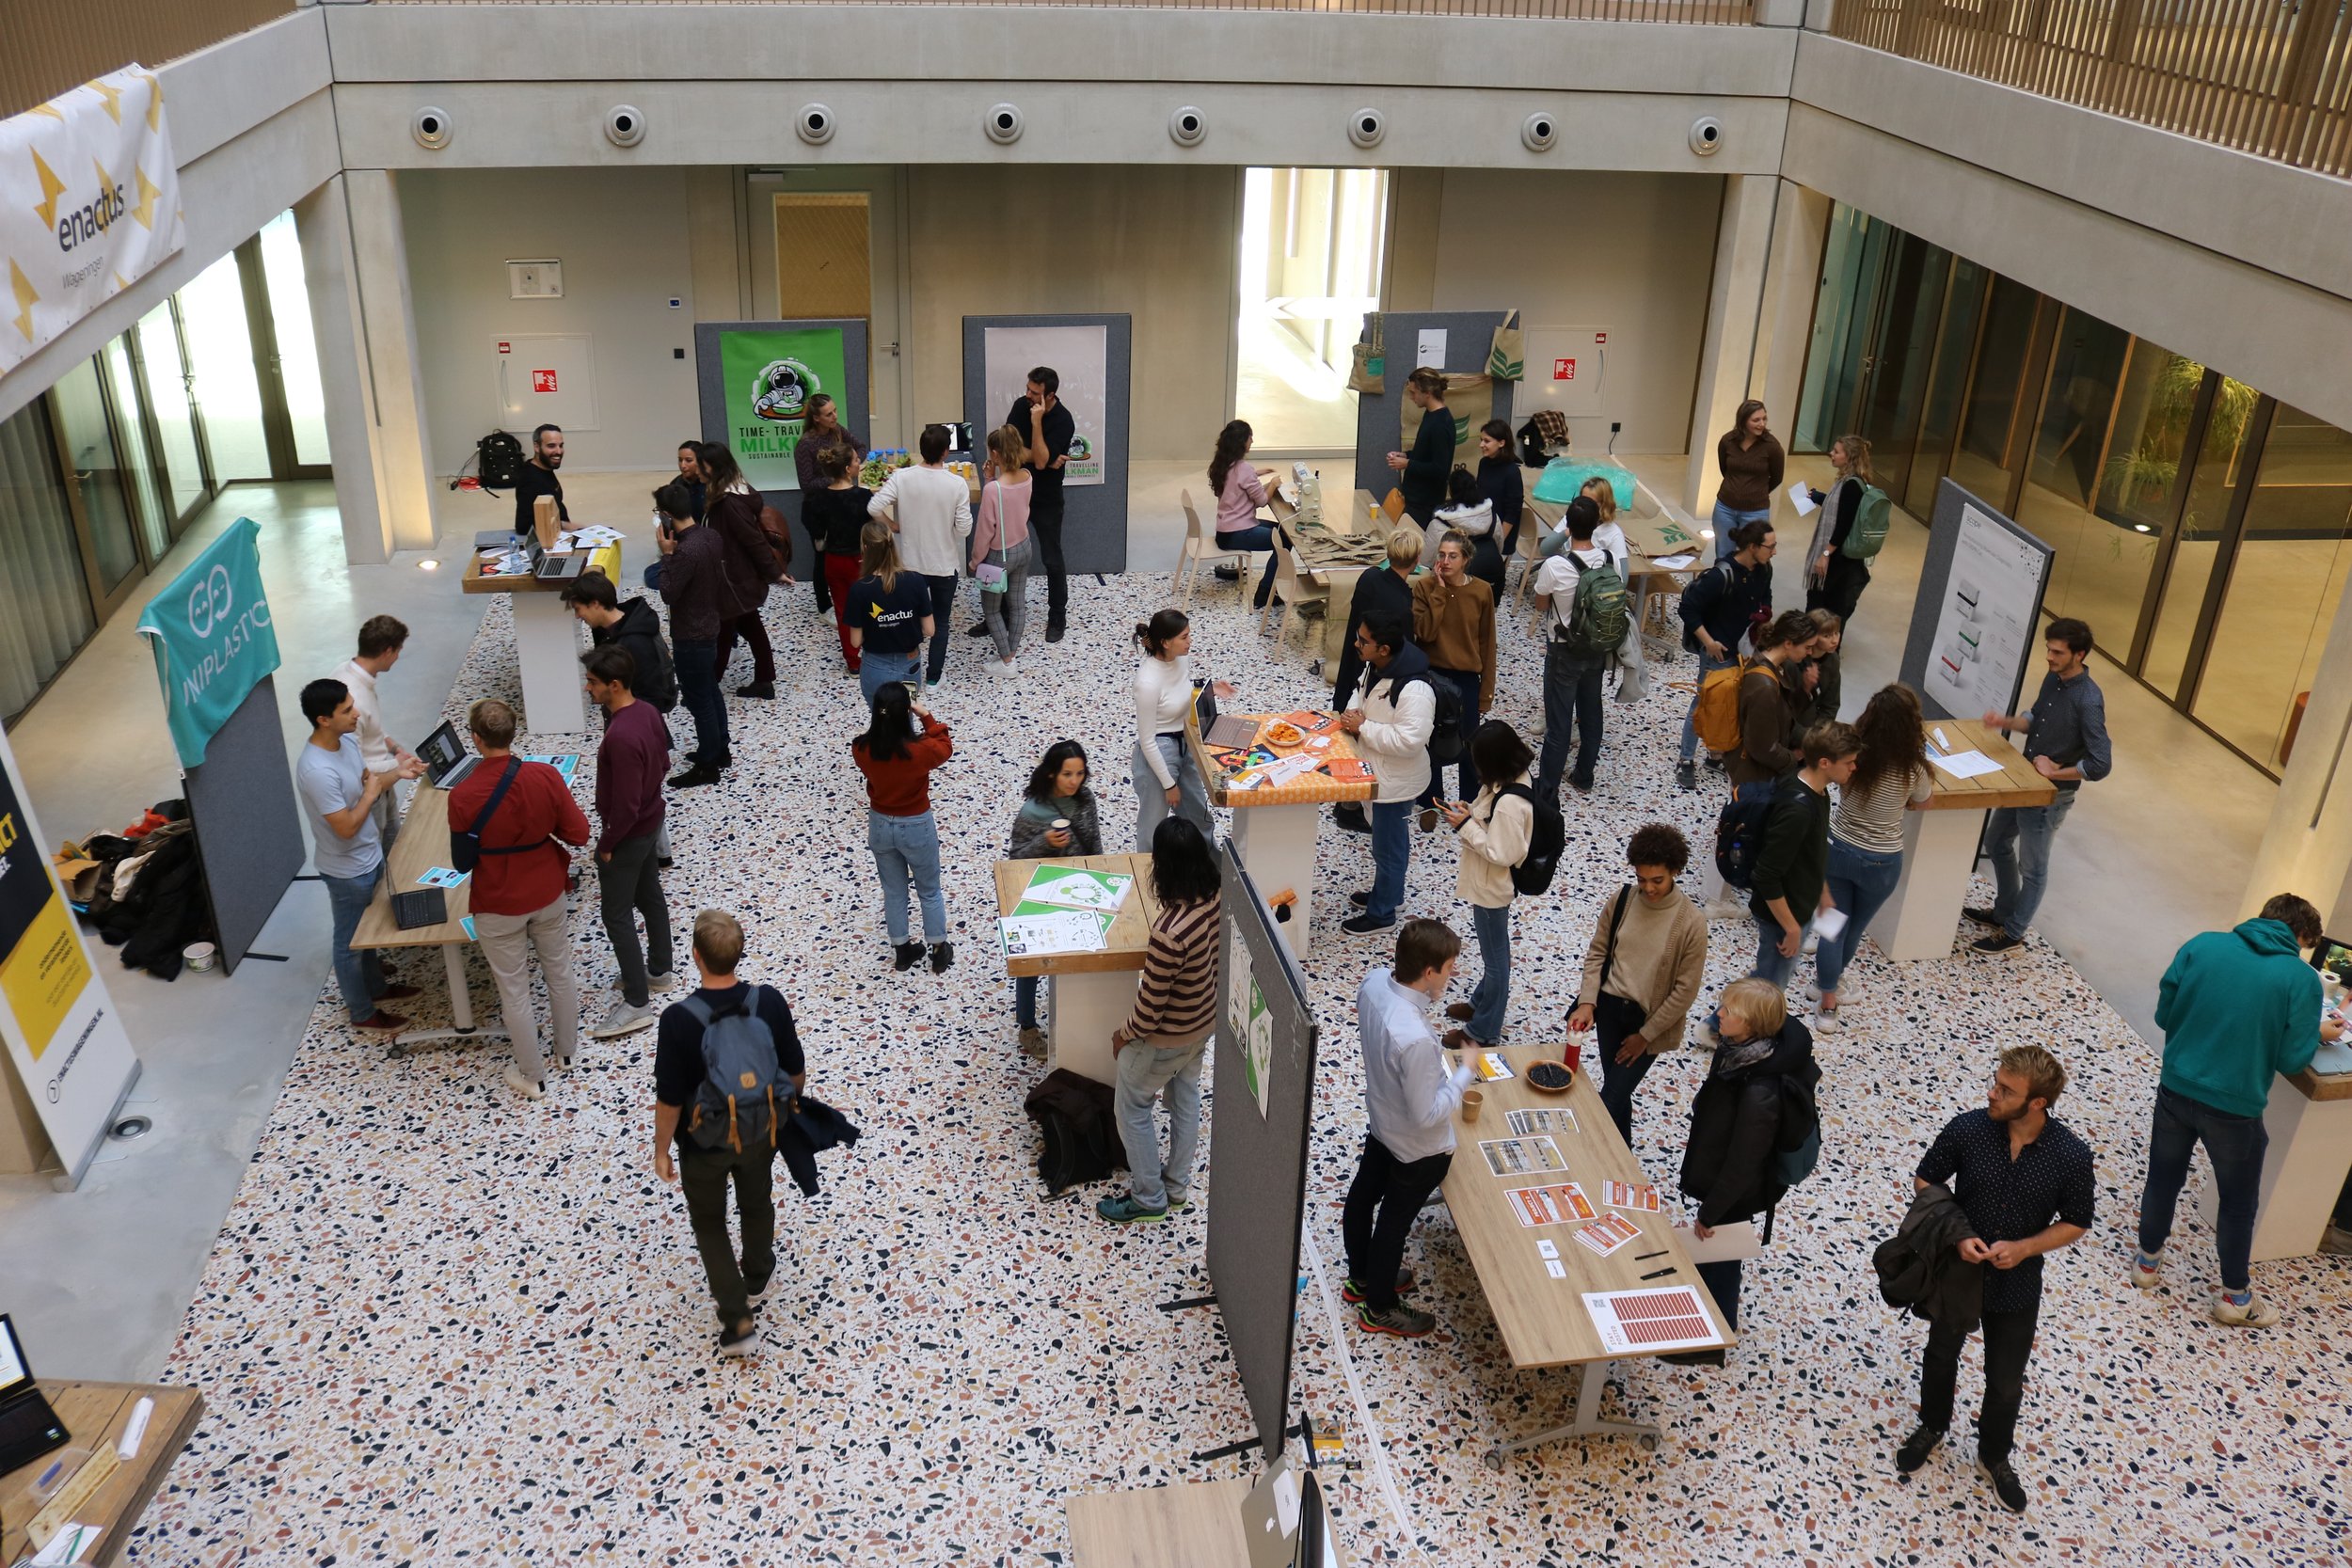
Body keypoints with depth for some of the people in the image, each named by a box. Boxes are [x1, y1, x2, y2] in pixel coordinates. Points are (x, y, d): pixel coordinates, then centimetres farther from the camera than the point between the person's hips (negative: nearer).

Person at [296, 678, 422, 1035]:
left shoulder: (347, 739, -7)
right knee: (350, 942, 13)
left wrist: (396, 772, -6)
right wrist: (371, 793, -20)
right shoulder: (317, 771, -34)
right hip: (347, 870, -9)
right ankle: (363, 1014, 30)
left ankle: (375, 988, 49)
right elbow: (346, 827, -30)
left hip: (369, 856, 9)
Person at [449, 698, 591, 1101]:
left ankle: (532, 1076, 30)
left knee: (514, 991, 15)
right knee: (559, 973, 24)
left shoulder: (462, 797, -24)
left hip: (498, 906, -3)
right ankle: (567, 1051, 44)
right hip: (547, 895, 3)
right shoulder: (546, 776, -19)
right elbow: (578, 833, -11)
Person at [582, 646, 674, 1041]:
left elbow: (625, 806, -29)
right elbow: (663, 764, 10)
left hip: (628, 835, -9)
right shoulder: (649, 711, -5)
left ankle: (637, 1003, 11)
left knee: (617, 915, 3)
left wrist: (606, 843, -15)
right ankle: (659, 971, 41)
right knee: (650, 897, 24)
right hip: (652, 822, 9)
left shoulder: (621, 737, -33)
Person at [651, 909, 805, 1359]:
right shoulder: (770, 1001, -22)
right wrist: (788, 1106, 13)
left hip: (705, 1142, -3)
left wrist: (662, 1150, -3)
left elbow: (670, 1098, -21)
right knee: (757, 1203, 30)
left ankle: (738, 1321, 21)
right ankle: (757, 1277, 55)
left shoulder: (679, 1019, -30)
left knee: (709, 1221, 21)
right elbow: (796, 1072, -9)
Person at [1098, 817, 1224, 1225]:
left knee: (1131, 1109, 16)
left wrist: (1124, 1034, -8)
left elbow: (1151, 1001, -26)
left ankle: (1149, 1199, 31)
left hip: (1167, 1036, -7)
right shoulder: (1216, 900, -16)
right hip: (1204, 1022, 7)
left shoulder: (1170, 931, -39)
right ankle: (1178, 1185, 45)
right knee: (1185, 1097, 26)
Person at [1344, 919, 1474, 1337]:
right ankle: (1380, 1309, 41)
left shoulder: (1374, 980, -21)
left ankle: (1361, 1278, 54)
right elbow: (1428, 1114, -31)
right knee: (1394, 1222, 16)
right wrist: (1463, 1073, -19)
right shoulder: (1415, 1040, -44)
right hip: (1419, 1146, -7)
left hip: (1380, 1119, 8)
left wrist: (1429, 993, -8)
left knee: (1363, 1194, 27)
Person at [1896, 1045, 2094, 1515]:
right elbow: (1926, 1182, -7)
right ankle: (1932, 1426, 53)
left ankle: (1994, 1457, 46)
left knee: (2006, 1383, 18)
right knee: (1941, 1356, 24)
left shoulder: (2071, 1155, -22)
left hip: (2016, 1286, 0)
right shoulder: (1966, 1129, -22)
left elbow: (2075, 1223, -7)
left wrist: (2023, 1248, -22)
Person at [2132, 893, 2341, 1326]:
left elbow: (2164, 1015, 0)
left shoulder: (2202, 945, -5)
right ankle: (2235, 1296, 35)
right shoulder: (2302, 979, -12)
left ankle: (2148, 1261, 41)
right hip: (2235, 1107, -2)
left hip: (2176, 1090, 2)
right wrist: (2318, 1034, 10)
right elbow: (2291, 1060, -10)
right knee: (2238, 1201, 18)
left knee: (2163, 1177, 23)